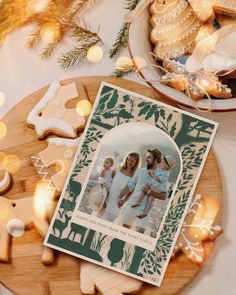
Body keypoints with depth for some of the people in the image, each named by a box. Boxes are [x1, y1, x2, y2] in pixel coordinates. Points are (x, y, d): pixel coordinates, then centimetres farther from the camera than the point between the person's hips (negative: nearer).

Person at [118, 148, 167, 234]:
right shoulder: (140, 171, 7)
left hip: (144, 209, -3)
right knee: (125, 227, 11)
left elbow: (163, 196, -9)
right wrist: (120, 197, -2)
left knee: (139, 232, -11)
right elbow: (129, 185, 9)